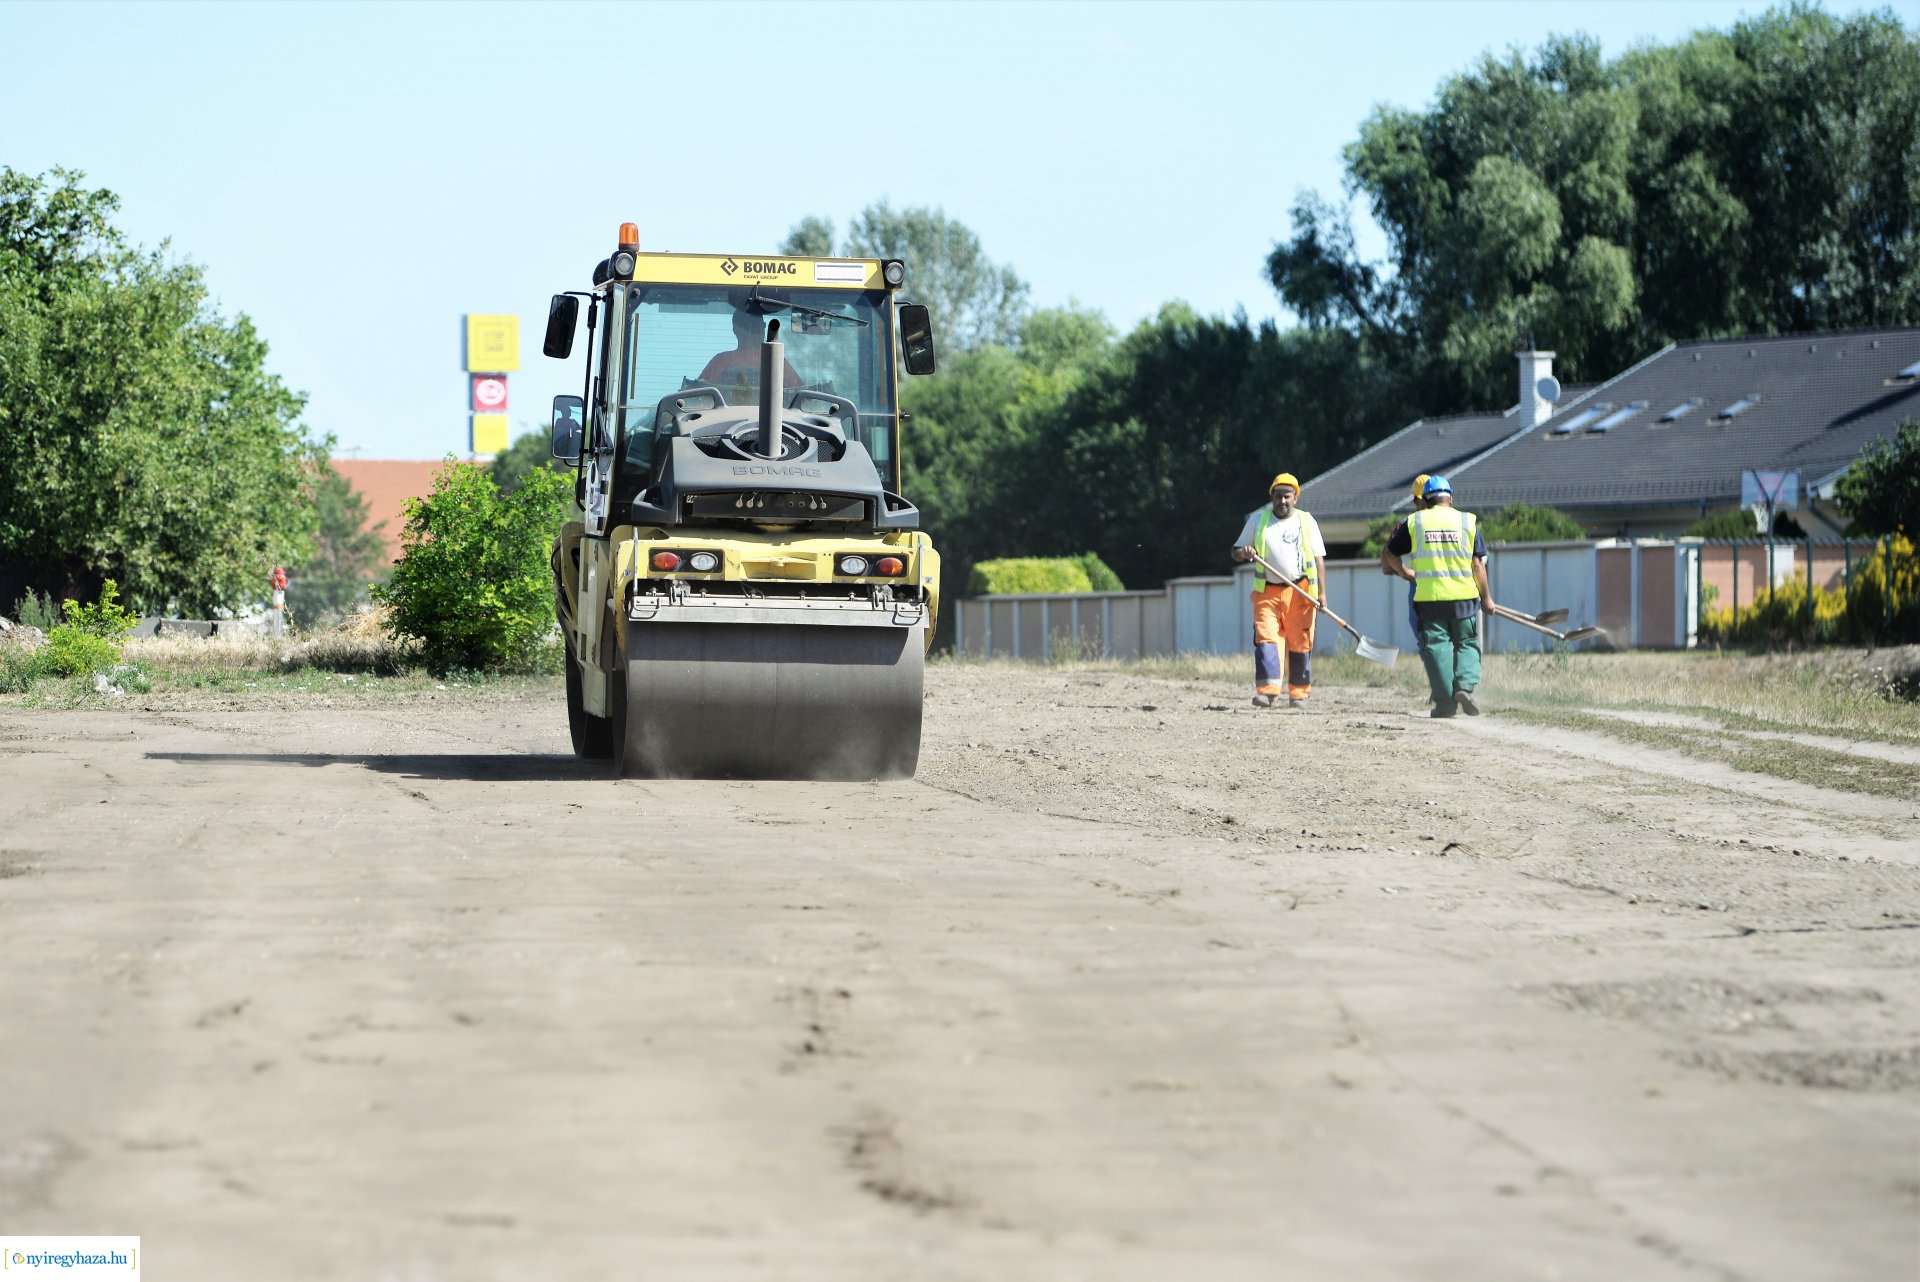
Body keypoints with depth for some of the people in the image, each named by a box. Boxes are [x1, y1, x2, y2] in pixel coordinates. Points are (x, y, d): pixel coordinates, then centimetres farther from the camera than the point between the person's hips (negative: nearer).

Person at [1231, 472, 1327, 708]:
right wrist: (1244, 553, -10)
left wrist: (1321, 592, -2)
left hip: (1300, 592, 0)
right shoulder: (1257, 520, 11)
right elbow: (1236, 551, 15)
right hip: (1267, 592, 0)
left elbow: (1318, 559, 8)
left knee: (1300, 644, 1)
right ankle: (1267, 691, -22)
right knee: (1265, 638, -15)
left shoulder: (1307, 522, 10)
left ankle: (1298, 693, 11)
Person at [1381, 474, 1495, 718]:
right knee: (1467, 644, 11)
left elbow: (1391, 555, 10)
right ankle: (1466, 686, -12)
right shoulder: (1468, 521, 3)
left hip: (1428, 597, 0)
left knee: (1436, 645, 4)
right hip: (1463, 595, 0)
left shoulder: (1414, 522, 4)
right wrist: (1486, 597, 10)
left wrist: (1405, 572, 29)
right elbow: (1478, 564, 2)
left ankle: (1445, 702, -1)